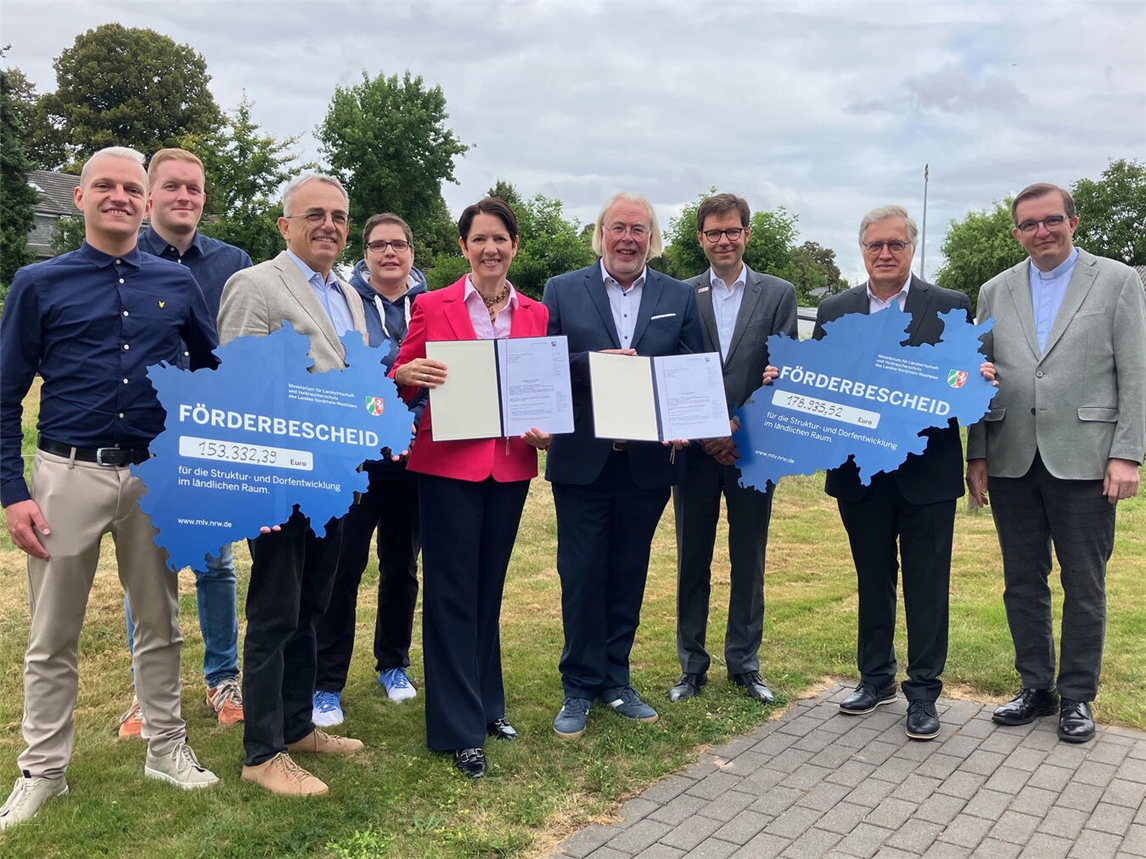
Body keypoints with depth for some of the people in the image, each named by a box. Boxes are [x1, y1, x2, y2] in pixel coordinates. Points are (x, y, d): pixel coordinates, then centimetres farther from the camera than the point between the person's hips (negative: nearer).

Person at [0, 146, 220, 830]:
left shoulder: (178, 285, 6)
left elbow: (215, 373, 14)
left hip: (156, 476, 2)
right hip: (68, 474, -1)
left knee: (161, 625, 13)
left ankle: (166, 749, 29)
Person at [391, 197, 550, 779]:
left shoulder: (535, 315, 8)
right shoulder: (433, 306, -1)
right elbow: (401, 380, 2)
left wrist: (545, 430, -5)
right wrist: (406, 374, -20)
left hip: (511, 464, 4)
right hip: (448, 463, -3)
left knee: (490, 587, 14)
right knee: (453, 592, 0)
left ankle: (487, 704, 30)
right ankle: (459, 728, 10)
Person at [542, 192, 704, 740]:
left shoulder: (681, 297, 8)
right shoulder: (562, 291, 4)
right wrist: (595, 362, -18)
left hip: (648, 462, 2)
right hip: (582, 460, -2)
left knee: (629, 576, 12)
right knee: (581, 577, 4)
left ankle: (615, 681, 27)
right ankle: (579, 688, 18)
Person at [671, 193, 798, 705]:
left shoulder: (778, 294, 5)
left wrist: (741, 428, -12)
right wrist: (704, 432, -11)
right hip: (695, 447, 0)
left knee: (749, 561, 9)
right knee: (693, 561, 8)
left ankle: (744, 664, 23)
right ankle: (692, 666, 20)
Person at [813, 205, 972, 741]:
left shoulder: (950, 307, -1)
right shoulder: (834, 311, 5)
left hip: (926, 471, -2)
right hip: (859, 471, 2)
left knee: (926, 585, 6)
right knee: (872, 579, 16)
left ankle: (923, 692, 20)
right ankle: (875, 678, 32)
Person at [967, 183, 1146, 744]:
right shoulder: (995, 292, 10)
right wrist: (977, 456, 4)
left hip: (1083, 461, -3)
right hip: (1011, 463, 3)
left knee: (1084, 586, 6)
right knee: (1023, 582, 11)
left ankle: (1077, 697, 21)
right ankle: (1036, 688, 25)